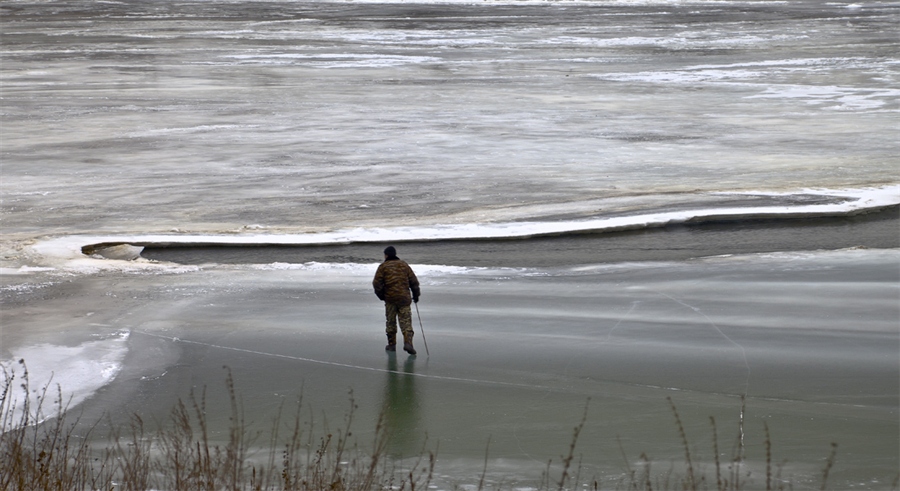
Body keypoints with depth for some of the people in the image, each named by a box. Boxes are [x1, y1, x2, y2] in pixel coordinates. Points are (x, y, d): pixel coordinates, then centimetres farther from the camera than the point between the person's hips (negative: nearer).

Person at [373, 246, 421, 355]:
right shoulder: (404, 265, 9)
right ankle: (408, 342, -16)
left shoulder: (383, 266, 0)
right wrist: (416, 295, 18)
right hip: (404, 297, 1)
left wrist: (381, 295, 8)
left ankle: (392, 344, 15)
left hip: (390, 298, -1)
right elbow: (414, 281, 9)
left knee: (390, 322, 11)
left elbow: (377, 283, -6)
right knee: (406, 321, 0)